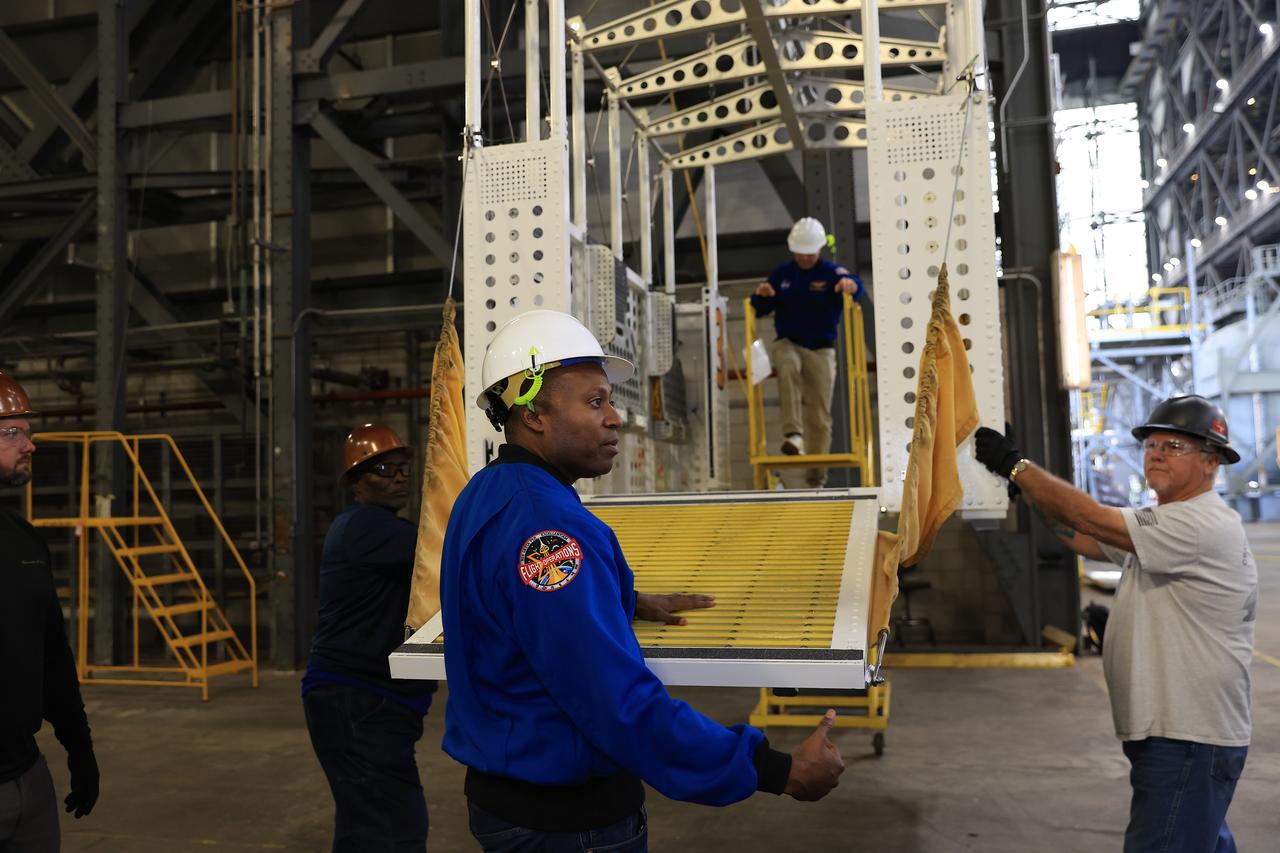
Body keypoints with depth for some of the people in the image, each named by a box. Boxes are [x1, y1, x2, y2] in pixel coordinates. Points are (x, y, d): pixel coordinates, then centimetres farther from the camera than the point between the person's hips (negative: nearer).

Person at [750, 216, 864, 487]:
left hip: (821, 349, -1)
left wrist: (849, 284, -49)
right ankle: (793, 434, -41)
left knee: (819, 414, 1)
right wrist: (762, 295, -17)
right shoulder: (782, 273, 5)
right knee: (787, 367, -37)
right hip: (787, 343, 1)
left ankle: (816, 475, 12)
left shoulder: (831, 272, -4)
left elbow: (856, 286, -24)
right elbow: (760, 309, 6)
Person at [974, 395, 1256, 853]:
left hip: (1188, 743, -10)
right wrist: (1027, 481, 0)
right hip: (1167, 731, 10)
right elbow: (1082, 538, 14)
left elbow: (1090, 518, -24)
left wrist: (1015, 463, -19)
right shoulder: (1162, 522, 16)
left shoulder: (1204, 526, -18)